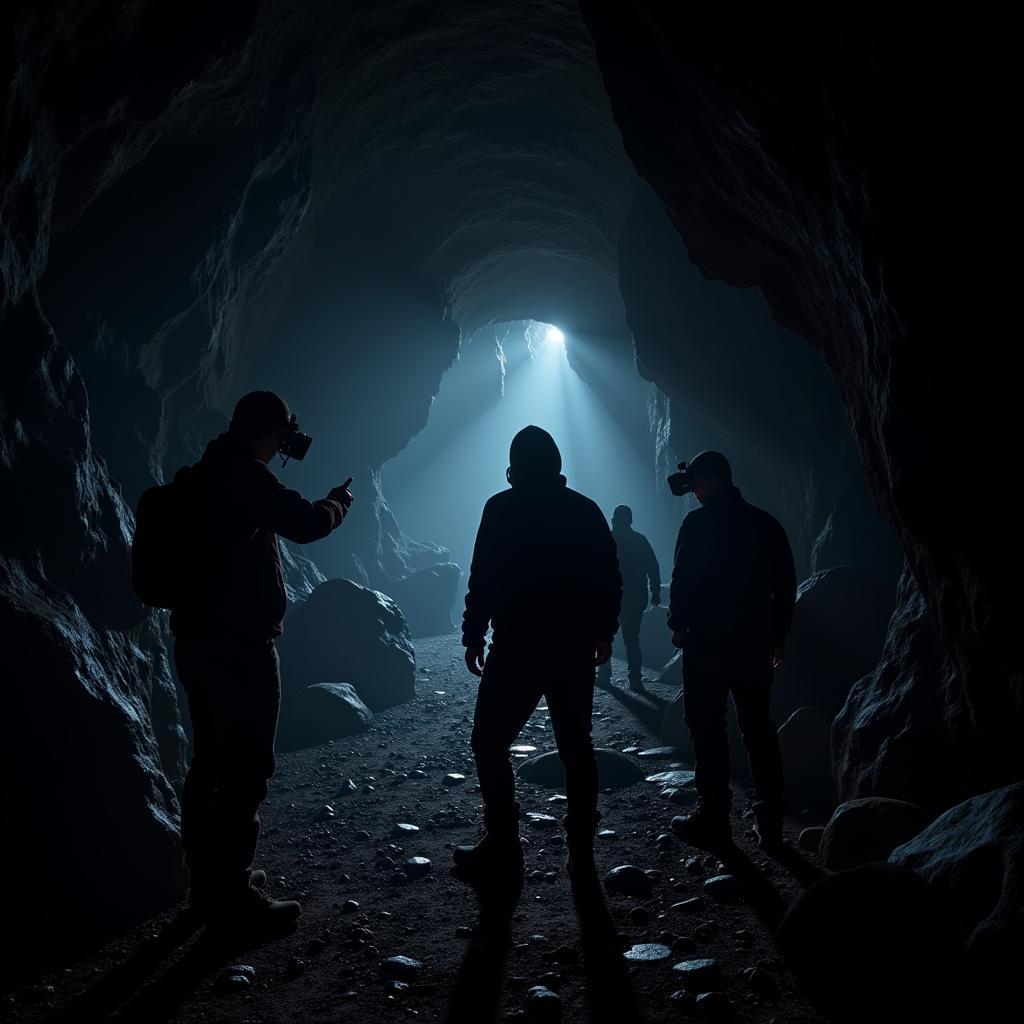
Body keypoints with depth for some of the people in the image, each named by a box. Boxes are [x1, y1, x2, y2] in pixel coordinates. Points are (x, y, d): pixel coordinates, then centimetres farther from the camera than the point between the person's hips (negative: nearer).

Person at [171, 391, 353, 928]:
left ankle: (210, 880, 25)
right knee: (246, 770, -4)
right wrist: (340, 499, 0)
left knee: (210, 763, 16)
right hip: (240, 646, -10)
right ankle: (231, 894, 1)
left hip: (196, 640, 10)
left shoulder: (198, 476, 14)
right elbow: (305, 524, -20)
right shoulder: (245, 475, -15)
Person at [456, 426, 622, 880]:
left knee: (489, 742, 6)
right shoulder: (586, 510, 7)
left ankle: (502, 844, 3)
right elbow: (611, 580, 8)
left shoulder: (503, 508, -6)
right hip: (576, 648, 5)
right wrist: (604, 632, 17)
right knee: (576, 746, 11)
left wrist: (473, 635, -3)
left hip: (519, 647, -4)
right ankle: (581, 849, 12)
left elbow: (483, 579, -11)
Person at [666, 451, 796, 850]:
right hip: (755, 641, 5)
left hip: (707, 640, -5)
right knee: (759, 728, 9)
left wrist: (678, 624, 1)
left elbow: (683, 578, -12)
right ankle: (770, 819, 10)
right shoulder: (766, 524, 8)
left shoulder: (699, 523, -9)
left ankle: (713, 816, 3)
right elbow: (785, 585, 11)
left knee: (708, 728, 2)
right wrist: (777, 636, 17)